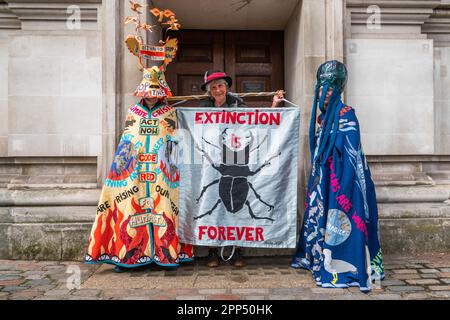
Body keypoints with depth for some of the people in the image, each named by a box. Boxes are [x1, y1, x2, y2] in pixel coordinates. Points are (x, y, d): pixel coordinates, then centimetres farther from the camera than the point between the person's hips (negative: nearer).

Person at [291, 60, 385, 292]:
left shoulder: (346, 115, -10)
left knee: (340, 220, -4)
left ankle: (342, 268, 6)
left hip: (341, 177, -8)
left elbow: (351, 152, -15)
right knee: (321, 216, 14)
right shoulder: (321, 116, 13)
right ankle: (319, 259, 28)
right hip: (323, 177, 8)